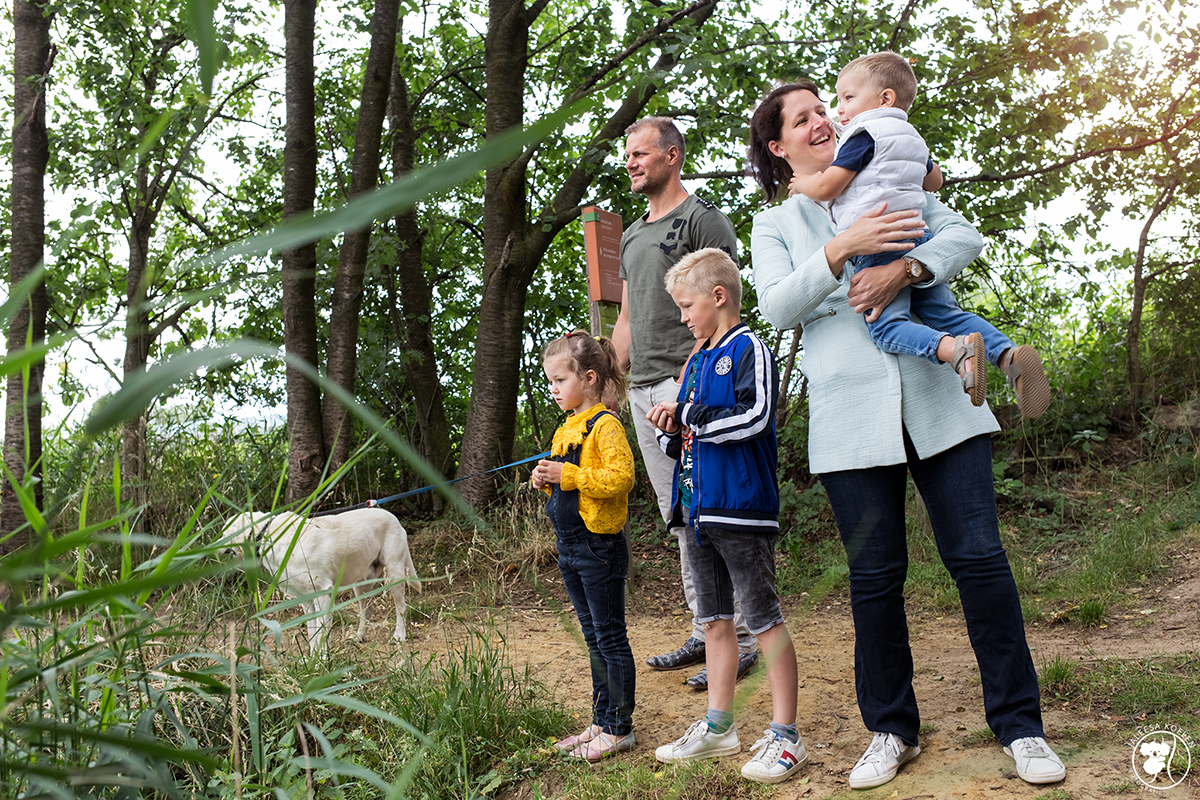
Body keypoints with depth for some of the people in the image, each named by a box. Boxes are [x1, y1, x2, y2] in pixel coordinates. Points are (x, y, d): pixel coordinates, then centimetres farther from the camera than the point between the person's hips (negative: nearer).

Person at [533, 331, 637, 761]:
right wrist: (547, 481, 5)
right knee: (594, 639, 15)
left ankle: (619, 728, 8)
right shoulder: (566, 429, 15)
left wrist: (567, 474, -23)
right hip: (570, 548, 9)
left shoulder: (605, 424, -14)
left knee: (611, 638, -1)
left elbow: (621, 477, -25)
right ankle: (601, 722, 24)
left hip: (599, 547, -9)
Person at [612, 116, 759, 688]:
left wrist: (688, 377, -21)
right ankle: (705, 631, 17)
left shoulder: (702, 220, -3)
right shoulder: (632, 236, 23)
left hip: (690, 384, -9)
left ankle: (740, 638, -4)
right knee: (678, 518, 10)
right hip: (643, 390, 9)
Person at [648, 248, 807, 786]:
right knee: (714, 619, 14)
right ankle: (718, 727, 23)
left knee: (764, 619, -4)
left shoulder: (749, 350, -6)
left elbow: (754, 416, -22)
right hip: (700, 510, 9)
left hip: (741, 508, -9)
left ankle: (784, 735, 3)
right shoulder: (697, 362, 19)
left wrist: (691, 417, -12)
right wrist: (670, 429, 2)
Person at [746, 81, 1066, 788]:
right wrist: (843, 248, -18)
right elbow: (778, 306, -4)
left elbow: (966, 234, 4)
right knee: (876, 578, 2)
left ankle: (1020, 724, 7)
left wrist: (904, 268, -15)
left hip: (938, 398, 1)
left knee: (980, 556, -4)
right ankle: (892, 731, 17)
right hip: (852, 417, 0)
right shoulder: (773, 226, 14)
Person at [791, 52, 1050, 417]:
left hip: (877, 244, -9)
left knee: (887, 325, -18)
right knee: (946, 313, 10)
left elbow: (826, 187, -8)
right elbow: (934, 180, 42)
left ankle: (954, 349, -42)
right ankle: (1008, 354, -11)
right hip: (917, 235, 9)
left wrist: (802, 182, 13)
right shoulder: (913, 138, 25)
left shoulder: (864, 135, -3)